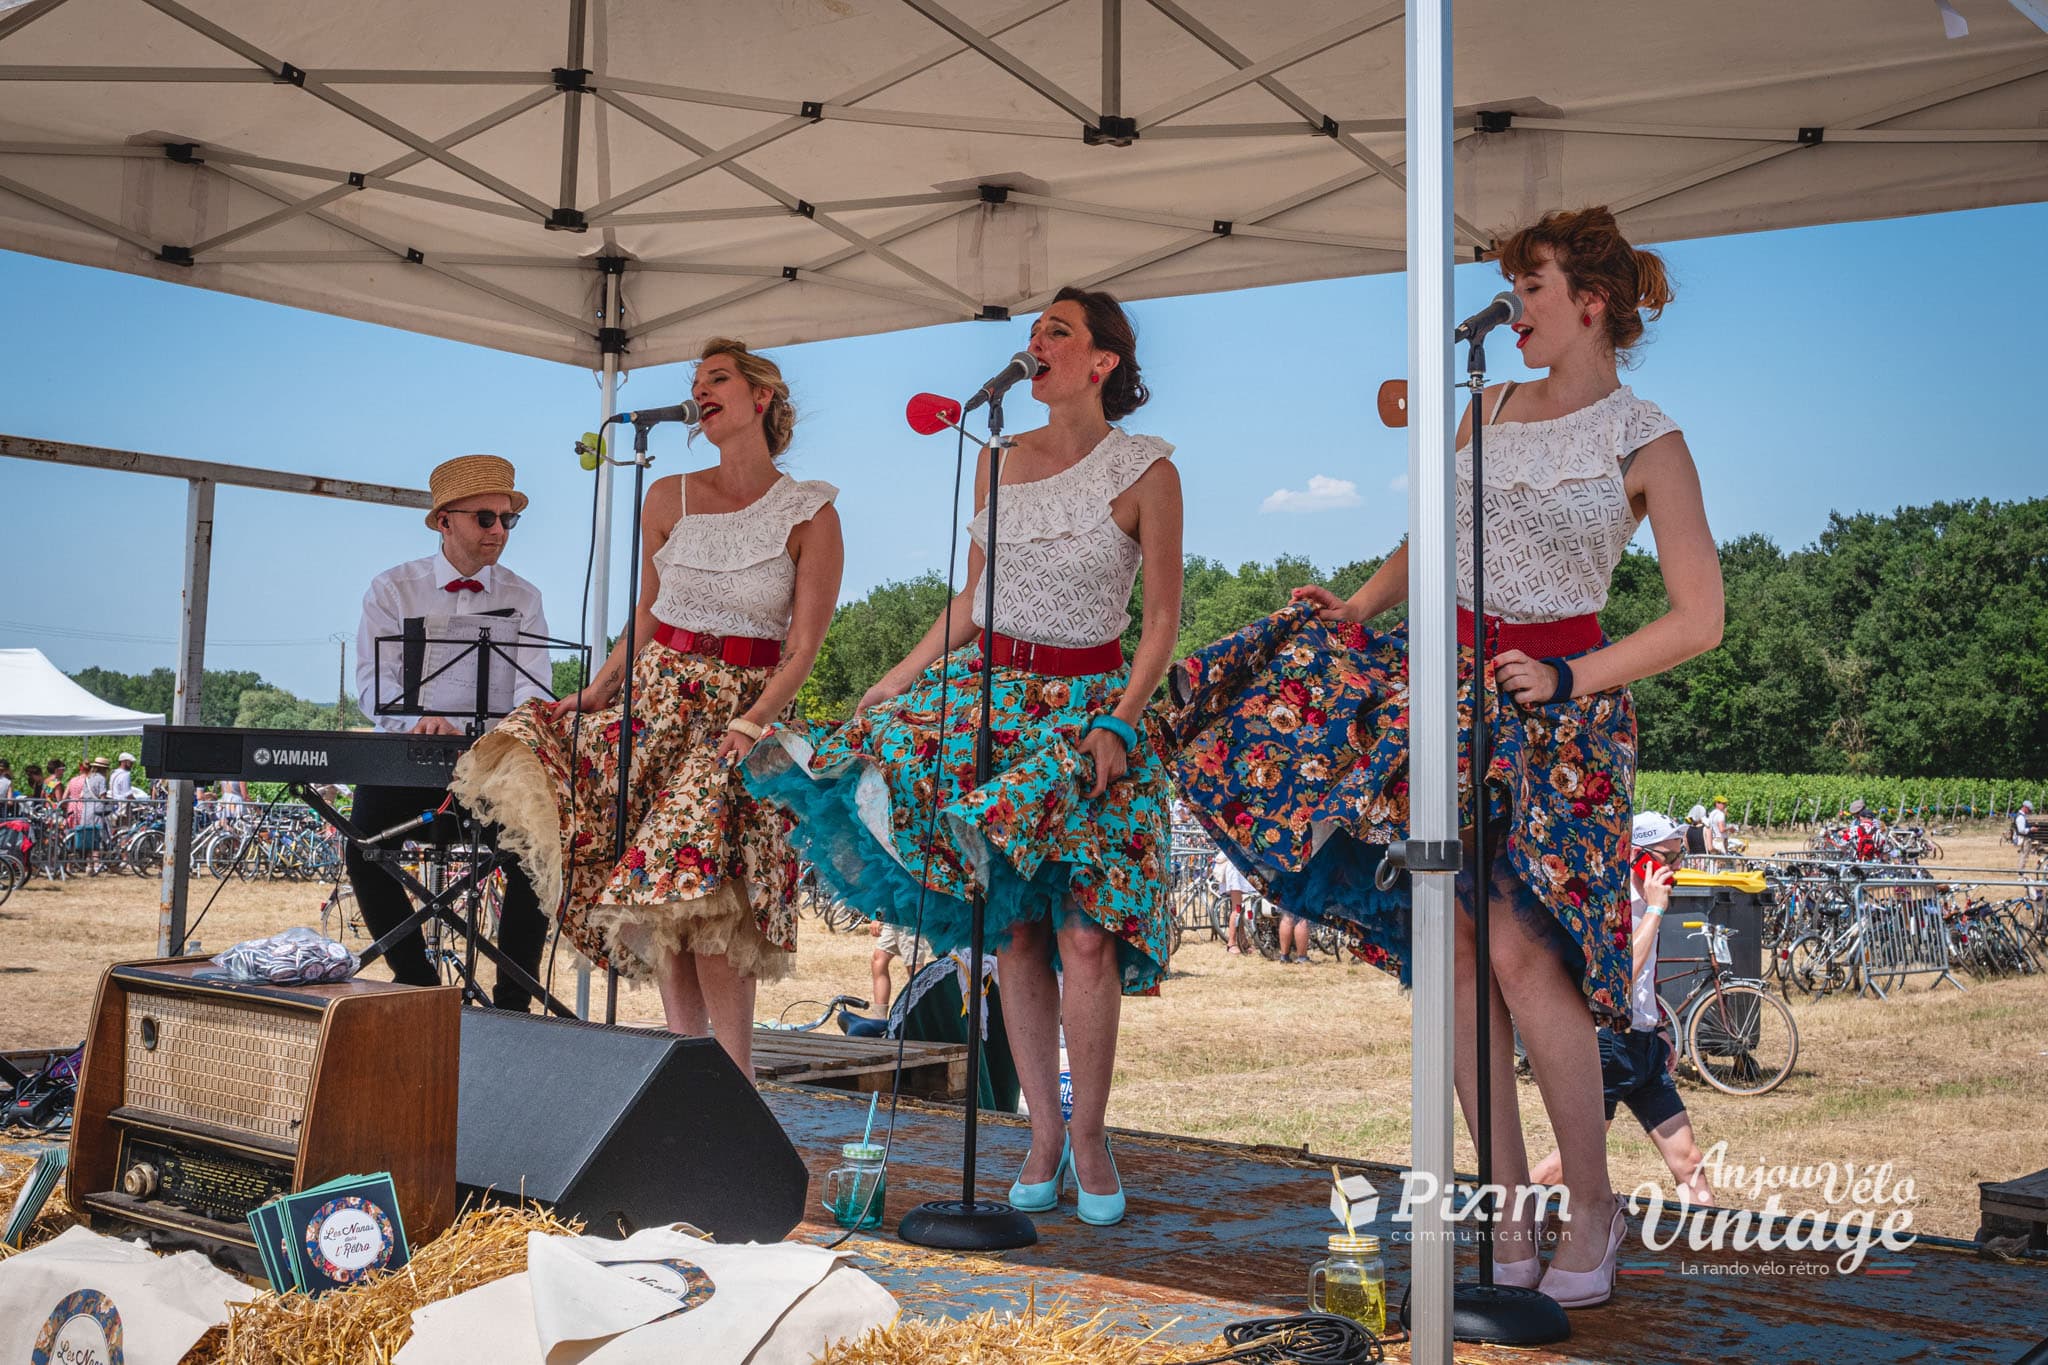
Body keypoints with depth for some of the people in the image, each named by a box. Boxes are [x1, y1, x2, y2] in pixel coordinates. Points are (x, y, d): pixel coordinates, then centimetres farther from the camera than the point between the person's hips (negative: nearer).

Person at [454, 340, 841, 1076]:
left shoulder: (811, 516, -2)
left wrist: (750, 724, -17)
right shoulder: (669, 498, 9)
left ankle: (733, 1081, -10)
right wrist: (595, 692, 5)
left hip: (742, 709, -4)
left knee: (702, 891, -17)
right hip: (655, 698, 4)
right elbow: (646, 614, 16)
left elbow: (802, 650, -5)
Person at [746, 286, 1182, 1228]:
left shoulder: (1145, 470, -4)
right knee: (1013, 926, 1)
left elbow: (1162, 618, -3)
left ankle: (1089, 1134, 7)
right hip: (992, 692, 4)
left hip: (1091, 704, -4)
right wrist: (898, 678, 13)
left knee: (1086, 931, -10)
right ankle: (1044, 1136, 10)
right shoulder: (998, 461, 9)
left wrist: (1118, 724, -13)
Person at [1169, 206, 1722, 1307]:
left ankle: (1591, 1207, 5)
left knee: (1519, 949, -12)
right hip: (1448, 674, 5)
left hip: (1552, 702, -5)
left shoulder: (1647, 443, -3)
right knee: (1450, 941, 0)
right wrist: (1356, 609, 8)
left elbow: (1699, 617, -4)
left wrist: (1571, 679, -11)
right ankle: (1507, 1207, 10)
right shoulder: (1489, 410, 13)